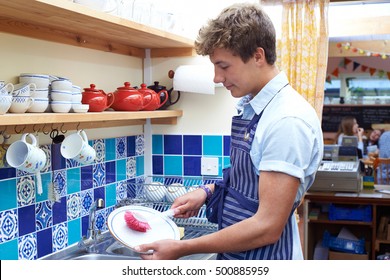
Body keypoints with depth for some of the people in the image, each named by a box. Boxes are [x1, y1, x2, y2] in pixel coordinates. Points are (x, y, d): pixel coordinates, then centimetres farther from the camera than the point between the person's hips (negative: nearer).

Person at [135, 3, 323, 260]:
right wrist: (209, 191, -2)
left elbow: (268, 227, -25)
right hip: (234, 255, 8)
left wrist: (182, 249, -20)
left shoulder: (288, 120, -24)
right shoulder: (249, 108, 2)